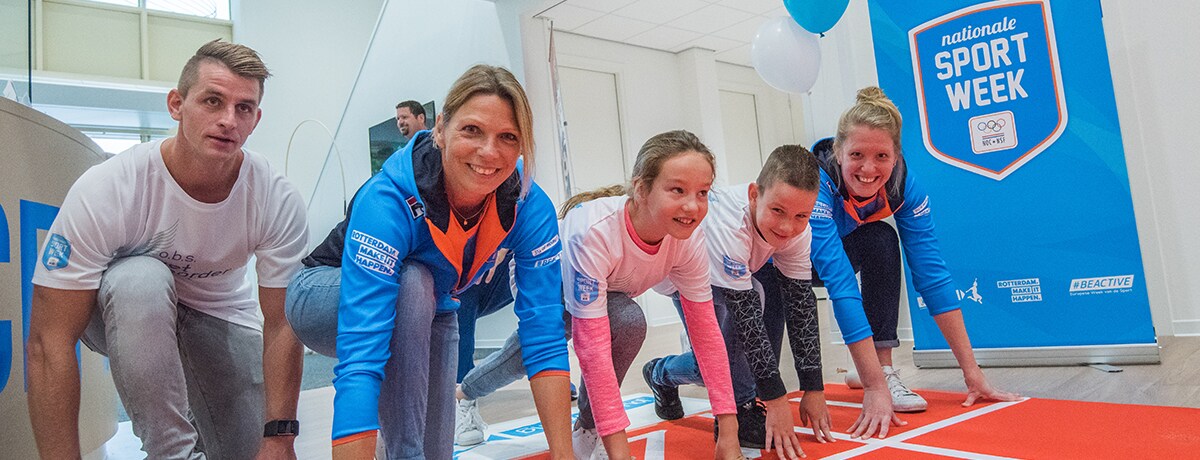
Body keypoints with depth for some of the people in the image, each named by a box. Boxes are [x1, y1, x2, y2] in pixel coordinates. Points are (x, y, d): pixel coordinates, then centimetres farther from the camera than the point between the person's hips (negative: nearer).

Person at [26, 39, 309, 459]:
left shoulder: (277, 199, -23)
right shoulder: (105, 189, -29)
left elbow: (281, 324, -17)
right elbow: (50, 340, -28)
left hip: (222, 315, 3)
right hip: (123, 313, -2)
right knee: (140, 279, -37)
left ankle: (189, 398, 22)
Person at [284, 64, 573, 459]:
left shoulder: (530, 209, -26)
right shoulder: (389, 199, -39)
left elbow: (544, 336, -26)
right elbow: (360, 359, -47)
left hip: (428, 315, 5)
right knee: (412, 283, -37)